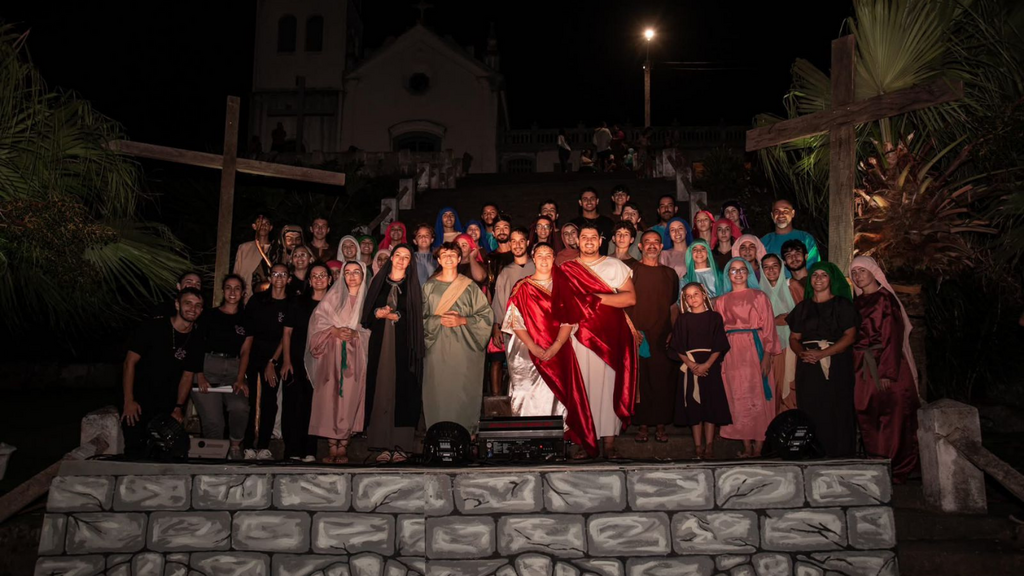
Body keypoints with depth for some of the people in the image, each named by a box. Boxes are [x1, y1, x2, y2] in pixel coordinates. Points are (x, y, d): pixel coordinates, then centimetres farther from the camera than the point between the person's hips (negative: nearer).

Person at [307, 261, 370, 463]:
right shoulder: (333, 296, 13)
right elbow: (318, 320, 6)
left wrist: (355, 334, -13)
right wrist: (334, 331, -10)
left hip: (355, 357, -1)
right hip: (332, 355, 1)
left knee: (349, 399, -5)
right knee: (329, 399, -5)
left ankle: (343, 446, 0)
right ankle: (331, 447, -1)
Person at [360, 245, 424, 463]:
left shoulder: (412, 284, 8)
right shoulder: (379, 281, 14)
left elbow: (417, 317, -1)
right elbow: (367, 311, 11)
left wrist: (396, 316, -12)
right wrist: (379, 313, -8)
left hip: (404, 343, -2)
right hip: (381, 342, 2)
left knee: (403, 389, -6)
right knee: (382, 389, -1)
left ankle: (401, 445, -5)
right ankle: (386, 445, 2)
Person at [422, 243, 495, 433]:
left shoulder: (470, 287, 5)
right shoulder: (429, 287, 8)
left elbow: (487, 316, 2)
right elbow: (421, 318, 6)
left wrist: (462, 320, -10)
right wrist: (439, 320, -10)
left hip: (464, 348, -1)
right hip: (437, 348, 1)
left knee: (464, 391, -2)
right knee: (438, 391, 0)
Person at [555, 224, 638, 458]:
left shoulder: (615, 267, 11)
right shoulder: (567, 270, 14)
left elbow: (631, 298, -1)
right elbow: (561, 305, 10)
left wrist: (597, 297, -9)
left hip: (610, 336, -1)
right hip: (580, 336, 1)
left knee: (609, 384, -4)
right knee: (582, 385, -3)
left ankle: (609, 441, -1)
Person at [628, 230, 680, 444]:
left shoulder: (669, 274, 13)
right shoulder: (631, 271, 4)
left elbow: (674, 305, 16)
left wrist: (672, 332, 6)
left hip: (663, 338, 2)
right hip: (637, 336, -2)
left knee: (663, 381, 1)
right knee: (639, 380, -1)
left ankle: (660, 425, 9)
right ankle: (642, 424, 8)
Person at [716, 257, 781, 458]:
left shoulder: (759, 296, 6)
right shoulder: (721, 301, 13)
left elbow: (768, 328, 0)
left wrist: (767, 355, -10)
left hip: (755, 349, -2)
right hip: (732, 353, 2)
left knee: (758, 395, -3)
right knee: (739, 397, 1)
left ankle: (759, 447, 1)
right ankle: (746, 447, 6)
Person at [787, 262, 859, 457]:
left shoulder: (843, 305, 5)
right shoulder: (802, 307, 16)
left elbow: (850, 336, -5)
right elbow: (794, 338, 14)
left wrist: (822, 353, -15)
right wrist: (802, 353, -9)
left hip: (837, 366, -3)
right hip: (809, 368, 3)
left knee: (837, 412, -6)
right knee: (811, 413, -2)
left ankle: (839, 456, 0)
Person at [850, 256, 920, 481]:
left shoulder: (886, 300, -6)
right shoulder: (857, 303, 14)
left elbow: (893, 336, -12)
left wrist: (887, 371, -19)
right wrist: (857, 368, 5)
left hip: (887, 366, -6)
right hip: (864, 369, 6)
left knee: (891, 418, -4)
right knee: (867, 419, 6)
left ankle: (894, 469, 2)